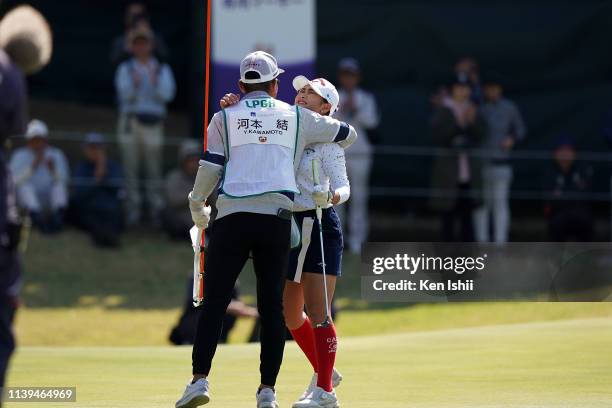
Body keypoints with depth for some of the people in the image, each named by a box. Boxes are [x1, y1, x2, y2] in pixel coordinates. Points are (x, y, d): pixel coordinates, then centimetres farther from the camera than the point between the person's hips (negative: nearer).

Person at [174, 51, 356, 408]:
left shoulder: (225, 117, 11)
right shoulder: (297, 117, 15)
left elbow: (210, 168, 4)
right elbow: (348, 135, 26)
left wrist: (197, 207, 20)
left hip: (233, 216, -1)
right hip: (277, 218, 1)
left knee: (214, 300, 0)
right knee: (272, 305, 4)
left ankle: (200, 379, -11)